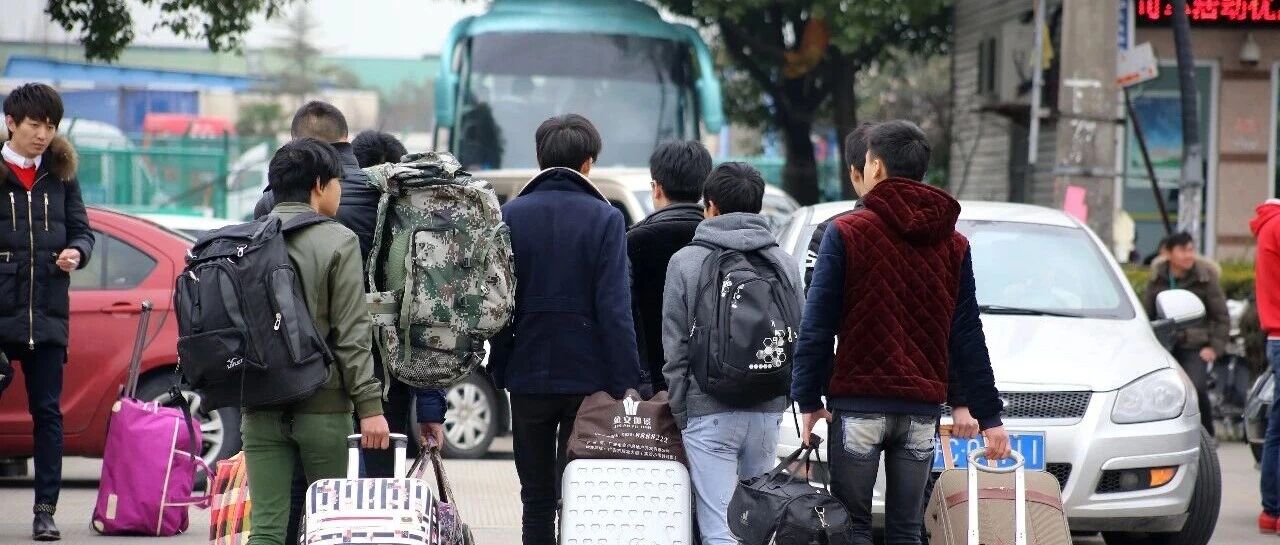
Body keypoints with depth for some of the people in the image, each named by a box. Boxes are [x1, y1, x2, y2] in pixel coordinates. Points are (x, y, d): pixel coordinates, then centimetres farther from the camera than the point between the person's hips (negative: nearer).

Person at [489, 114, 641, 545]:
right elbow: (615, 308, -11)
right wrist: (626, 381, -8)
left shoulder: (510, 215, 0)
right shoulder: (605, 218, -7)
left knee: (536, 498, 11)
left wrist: (499, 370, 8)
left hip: (528, 375, 2)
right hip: (588, 375, -2)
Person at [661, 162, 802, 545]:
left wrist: (679, 413, 4)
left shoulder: (686, 262, -3)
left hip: (709, 412, -4)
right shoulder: (784, 263, 8)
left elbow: (675, 348, -3)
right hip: (768, 411, 4)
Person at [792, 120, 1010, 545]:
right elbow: (967, 337, 8)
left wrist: (808, 399, -3)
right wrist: (989, 416, 10)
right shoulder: (953, 244, 9)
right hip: (922, 410, 4)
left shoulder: (846, 234, -4)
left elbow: (817, 327, -7)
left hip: (858, 404, -4)